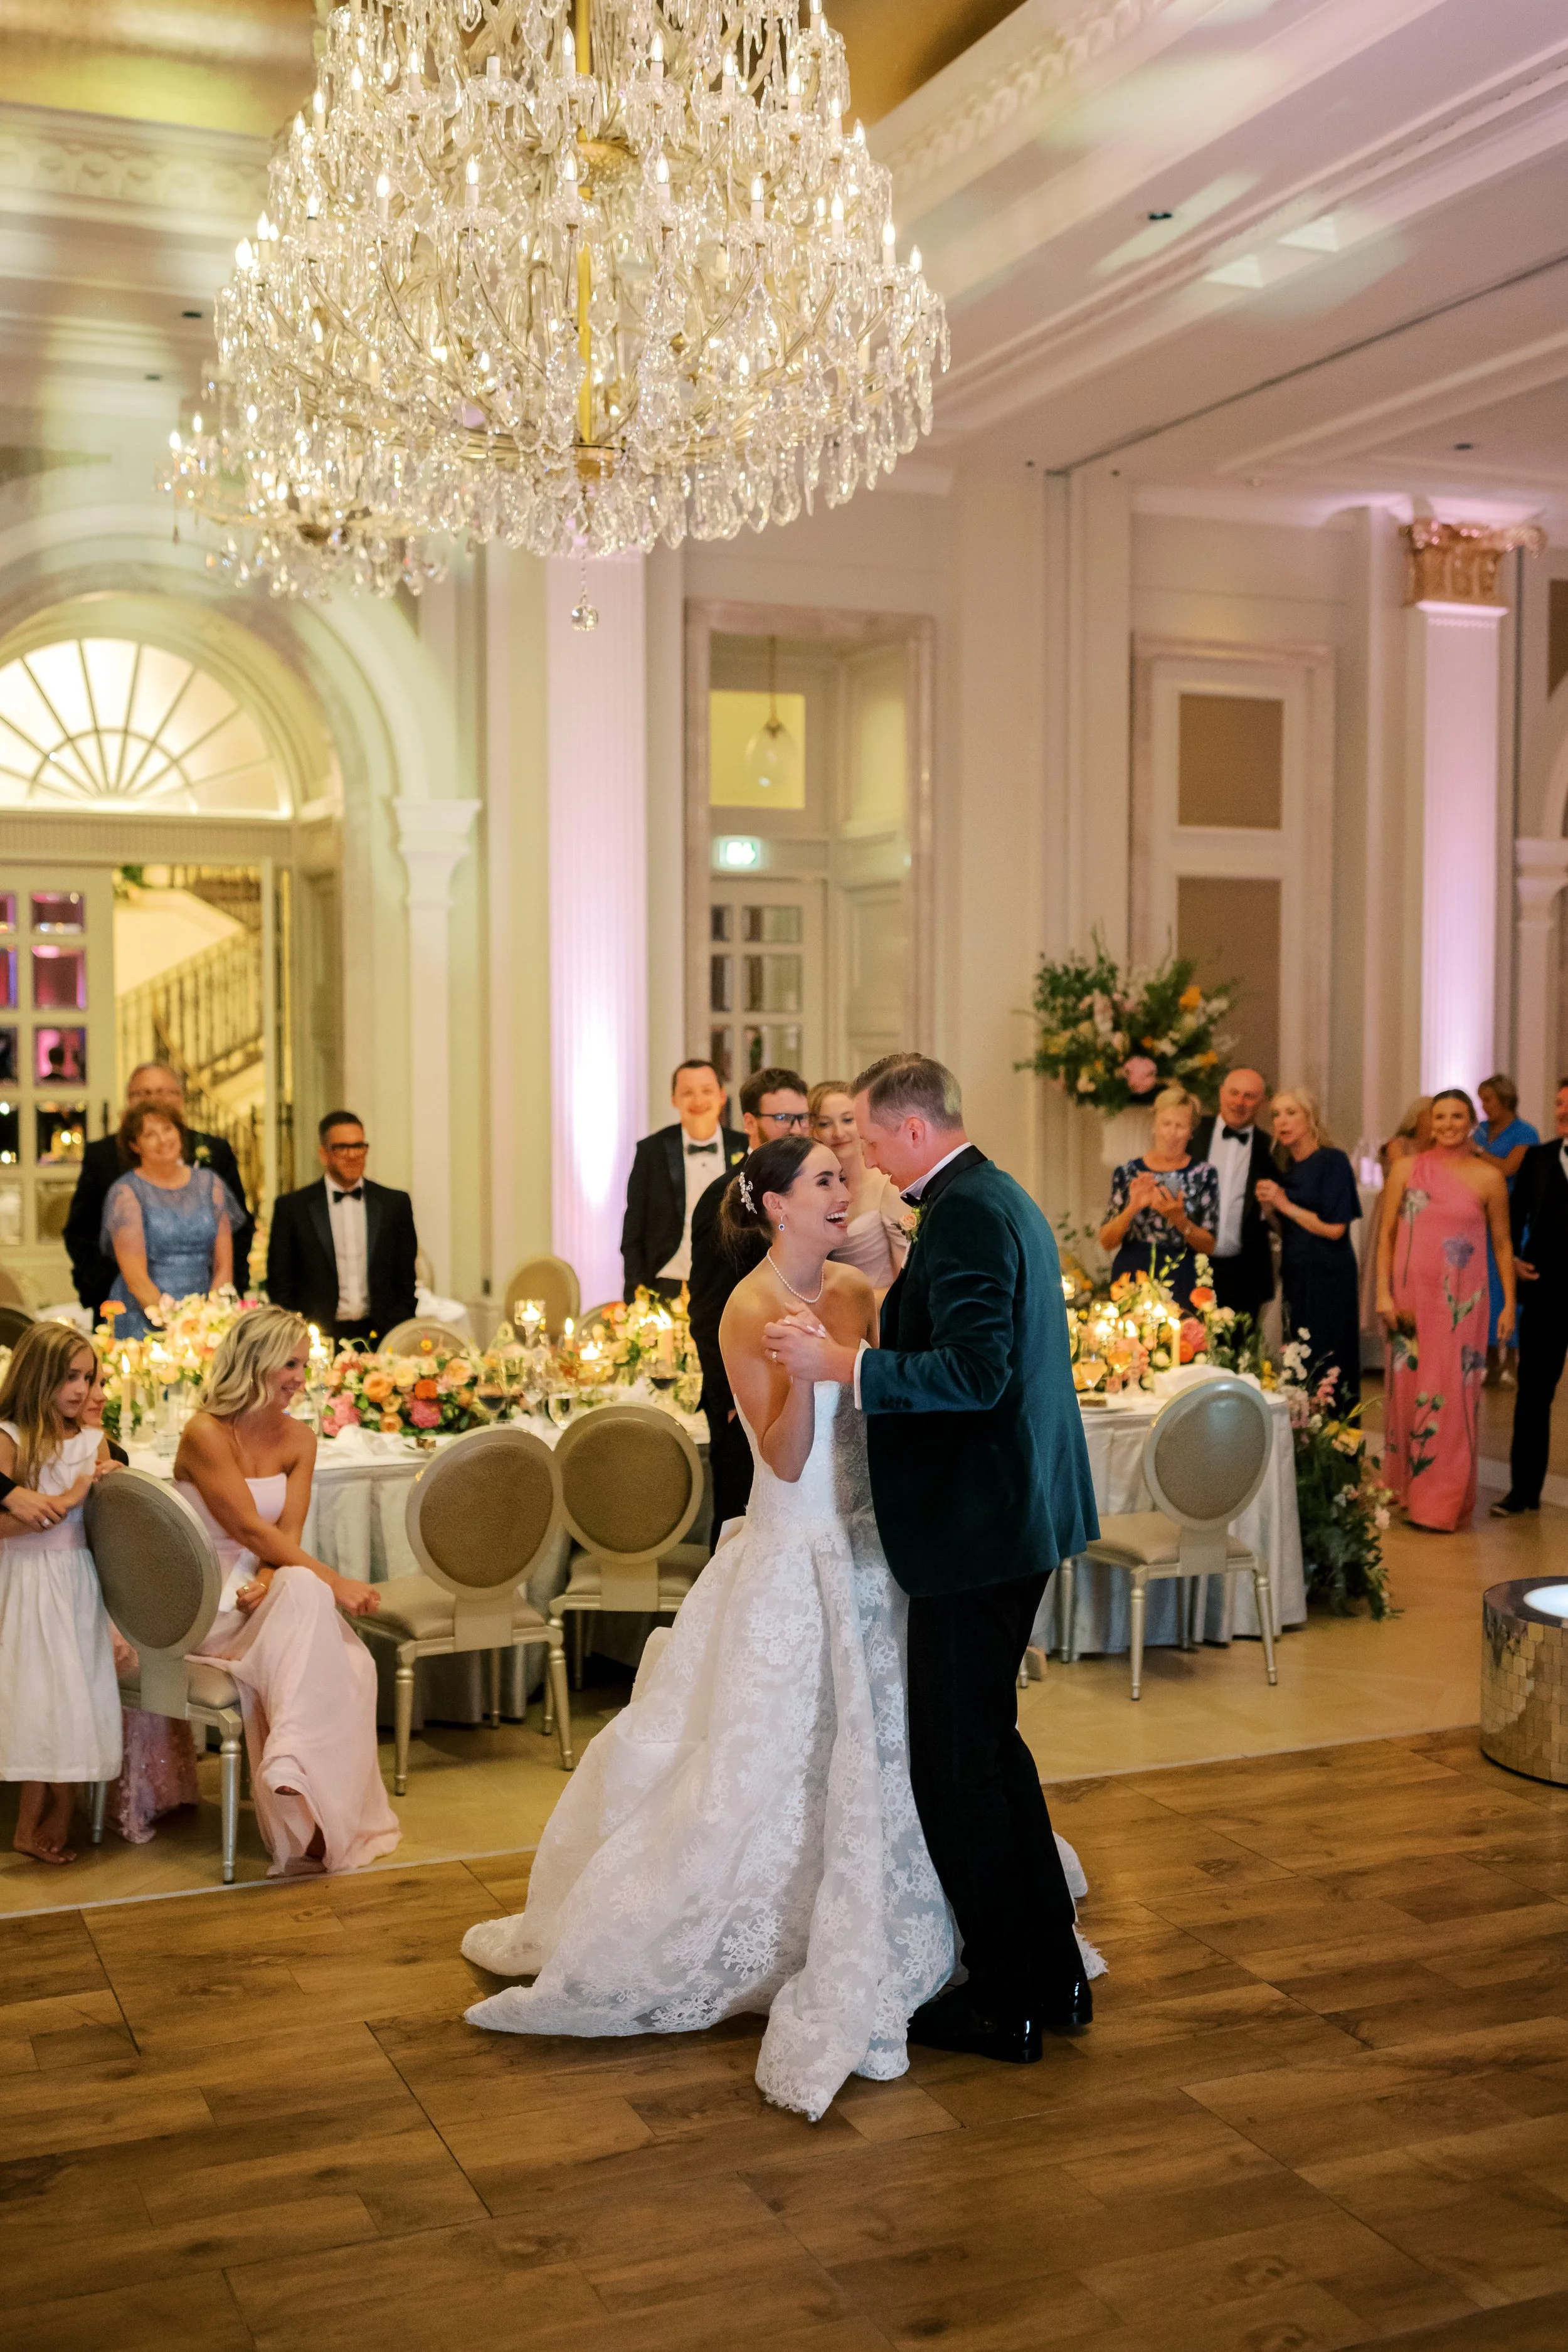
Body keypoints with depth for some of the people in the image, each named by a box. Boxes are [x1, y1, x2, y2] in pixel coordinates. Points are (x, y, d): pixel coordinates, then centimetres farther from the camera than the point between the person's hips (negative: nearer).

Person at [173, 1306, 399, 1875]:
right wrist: (334, 1582, -23)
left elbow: (287, 1535, -2)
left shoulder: (299, 1439, 6)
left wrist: (271, 1582, -24)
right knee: (305, 1590, -36)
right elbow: (251, 1531, -20)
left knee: (352, 1664, -25)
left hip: (266, 1593, 6)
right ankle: (290, 1758, -39)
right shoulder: (206, 1434, -14)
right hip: (209, 1601, -6)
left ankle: (332, 1821, -22)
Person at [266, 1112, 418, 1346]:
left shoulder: (396, 1204, 8)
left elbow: (407, 1282, 10)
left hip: (380, 1339, 1)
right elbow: (280, 1287, 5)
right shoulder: (292, 1207, 3)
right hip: (318, 1339, -1)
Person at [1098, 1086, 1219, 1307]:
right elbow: (1106, 1242, 1)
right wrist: (1133, 1208, -15)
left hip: (1181, 1286, -1)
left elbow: (1209, 1246, 1)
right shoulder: (1128, 1172, 3)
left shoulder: (1204, 1173, 1)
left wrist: (1178, 1218, -16)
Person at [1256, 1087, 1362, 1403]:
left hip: (1328, 1278, -7)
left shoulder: (1332, 1161, -8)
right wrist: (1270, 1207, 0)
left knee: (1326, 1363, -6)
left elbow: (1334, 1229, -13)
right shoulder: (1287, 1170, 13)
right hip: (1296, 1276, 7)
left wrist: (1285, 1205, -10)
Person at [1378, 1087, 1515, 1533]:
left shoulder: (1489, 1177, 1)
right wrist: (1383, 1294, -2)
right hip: (1410, 1298, 2)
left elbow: (1503, 1245, 5)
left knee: (1453, 1396, -2)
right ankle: (1406, 1490, 20)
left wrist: (1510, 1304, 1)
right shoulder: (1406, 1170, 4)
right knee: (1407, 1390, 6)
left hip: (1461, 1303, -1)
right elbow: (1387, 1234, 6)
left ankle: (1443, 1503, 7)